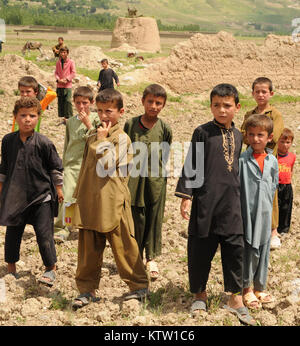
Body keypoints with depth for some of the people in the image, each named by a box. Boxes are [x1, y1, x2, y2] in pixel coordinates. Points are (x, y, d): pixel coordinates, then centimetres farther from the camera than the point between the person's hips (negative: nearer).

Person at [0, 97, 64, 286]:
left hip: (41, 194, -3)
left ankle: (51, 269, 14)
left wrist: (58, 187, 5)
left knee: (44, 233, -3)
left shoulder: (44, 143, -10)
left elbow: (56, 166, 1)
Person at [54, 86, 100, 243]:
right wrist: (64, 164, 21)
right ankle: (60, 229, -7)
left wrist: (88, 124, -16)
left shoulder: (96, 119, 0)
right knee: (66, 196, -13)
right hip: (71, 164, 2)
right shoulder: (71, 121, 11)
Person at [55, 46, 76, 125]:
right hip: (59, 85, 5)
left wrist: (66, 79, -13)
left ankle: (70, 118, -9)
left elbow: (73, 73, -4)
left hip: (67, 85, -5)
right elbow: (56, 72, 12)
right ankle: (64, 119, 14)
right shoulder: (58, 62, 10)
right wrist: (58, 79, -6)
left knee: (68, 101, -13)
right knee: (61, 102, 6)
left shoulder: (71, 62, -3)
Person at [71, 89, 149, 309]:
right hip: (90, 201, 6)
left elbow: (106, 166, -21)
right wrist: (79, 196, 23)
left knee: (123, 247, 3)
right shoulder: (93, 136, 14)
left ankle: (140, 286, 18)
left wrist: (102, 141, -13)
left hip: (113, 202, -6)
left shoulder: (122, 138, -7)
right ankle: (87, 289, 20)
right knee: (88, 249, 9)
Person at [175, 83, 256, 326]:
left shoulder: (237, 136, 11)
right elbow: (191, 165, -3)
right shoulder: (203, 132, -3)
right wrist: (185, 196, -7)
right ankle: (200, 294, 23)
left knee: (235, 248, 4)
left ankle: (235, 299, 16)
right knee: (201, 249, 5)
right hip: (205, 203, -3)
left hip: (231, 203, 4)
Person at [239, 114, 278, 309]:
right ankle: (247, 289, 18)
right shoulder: (242, 160, -10)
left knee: (263, 251, 11)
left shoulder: (272, 161, 4)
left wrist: (266, 203, 9)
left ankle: (259, 289, 25)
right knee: (250, 251, 0)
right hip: (247, 213, -4)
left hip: (265, 214, 4)